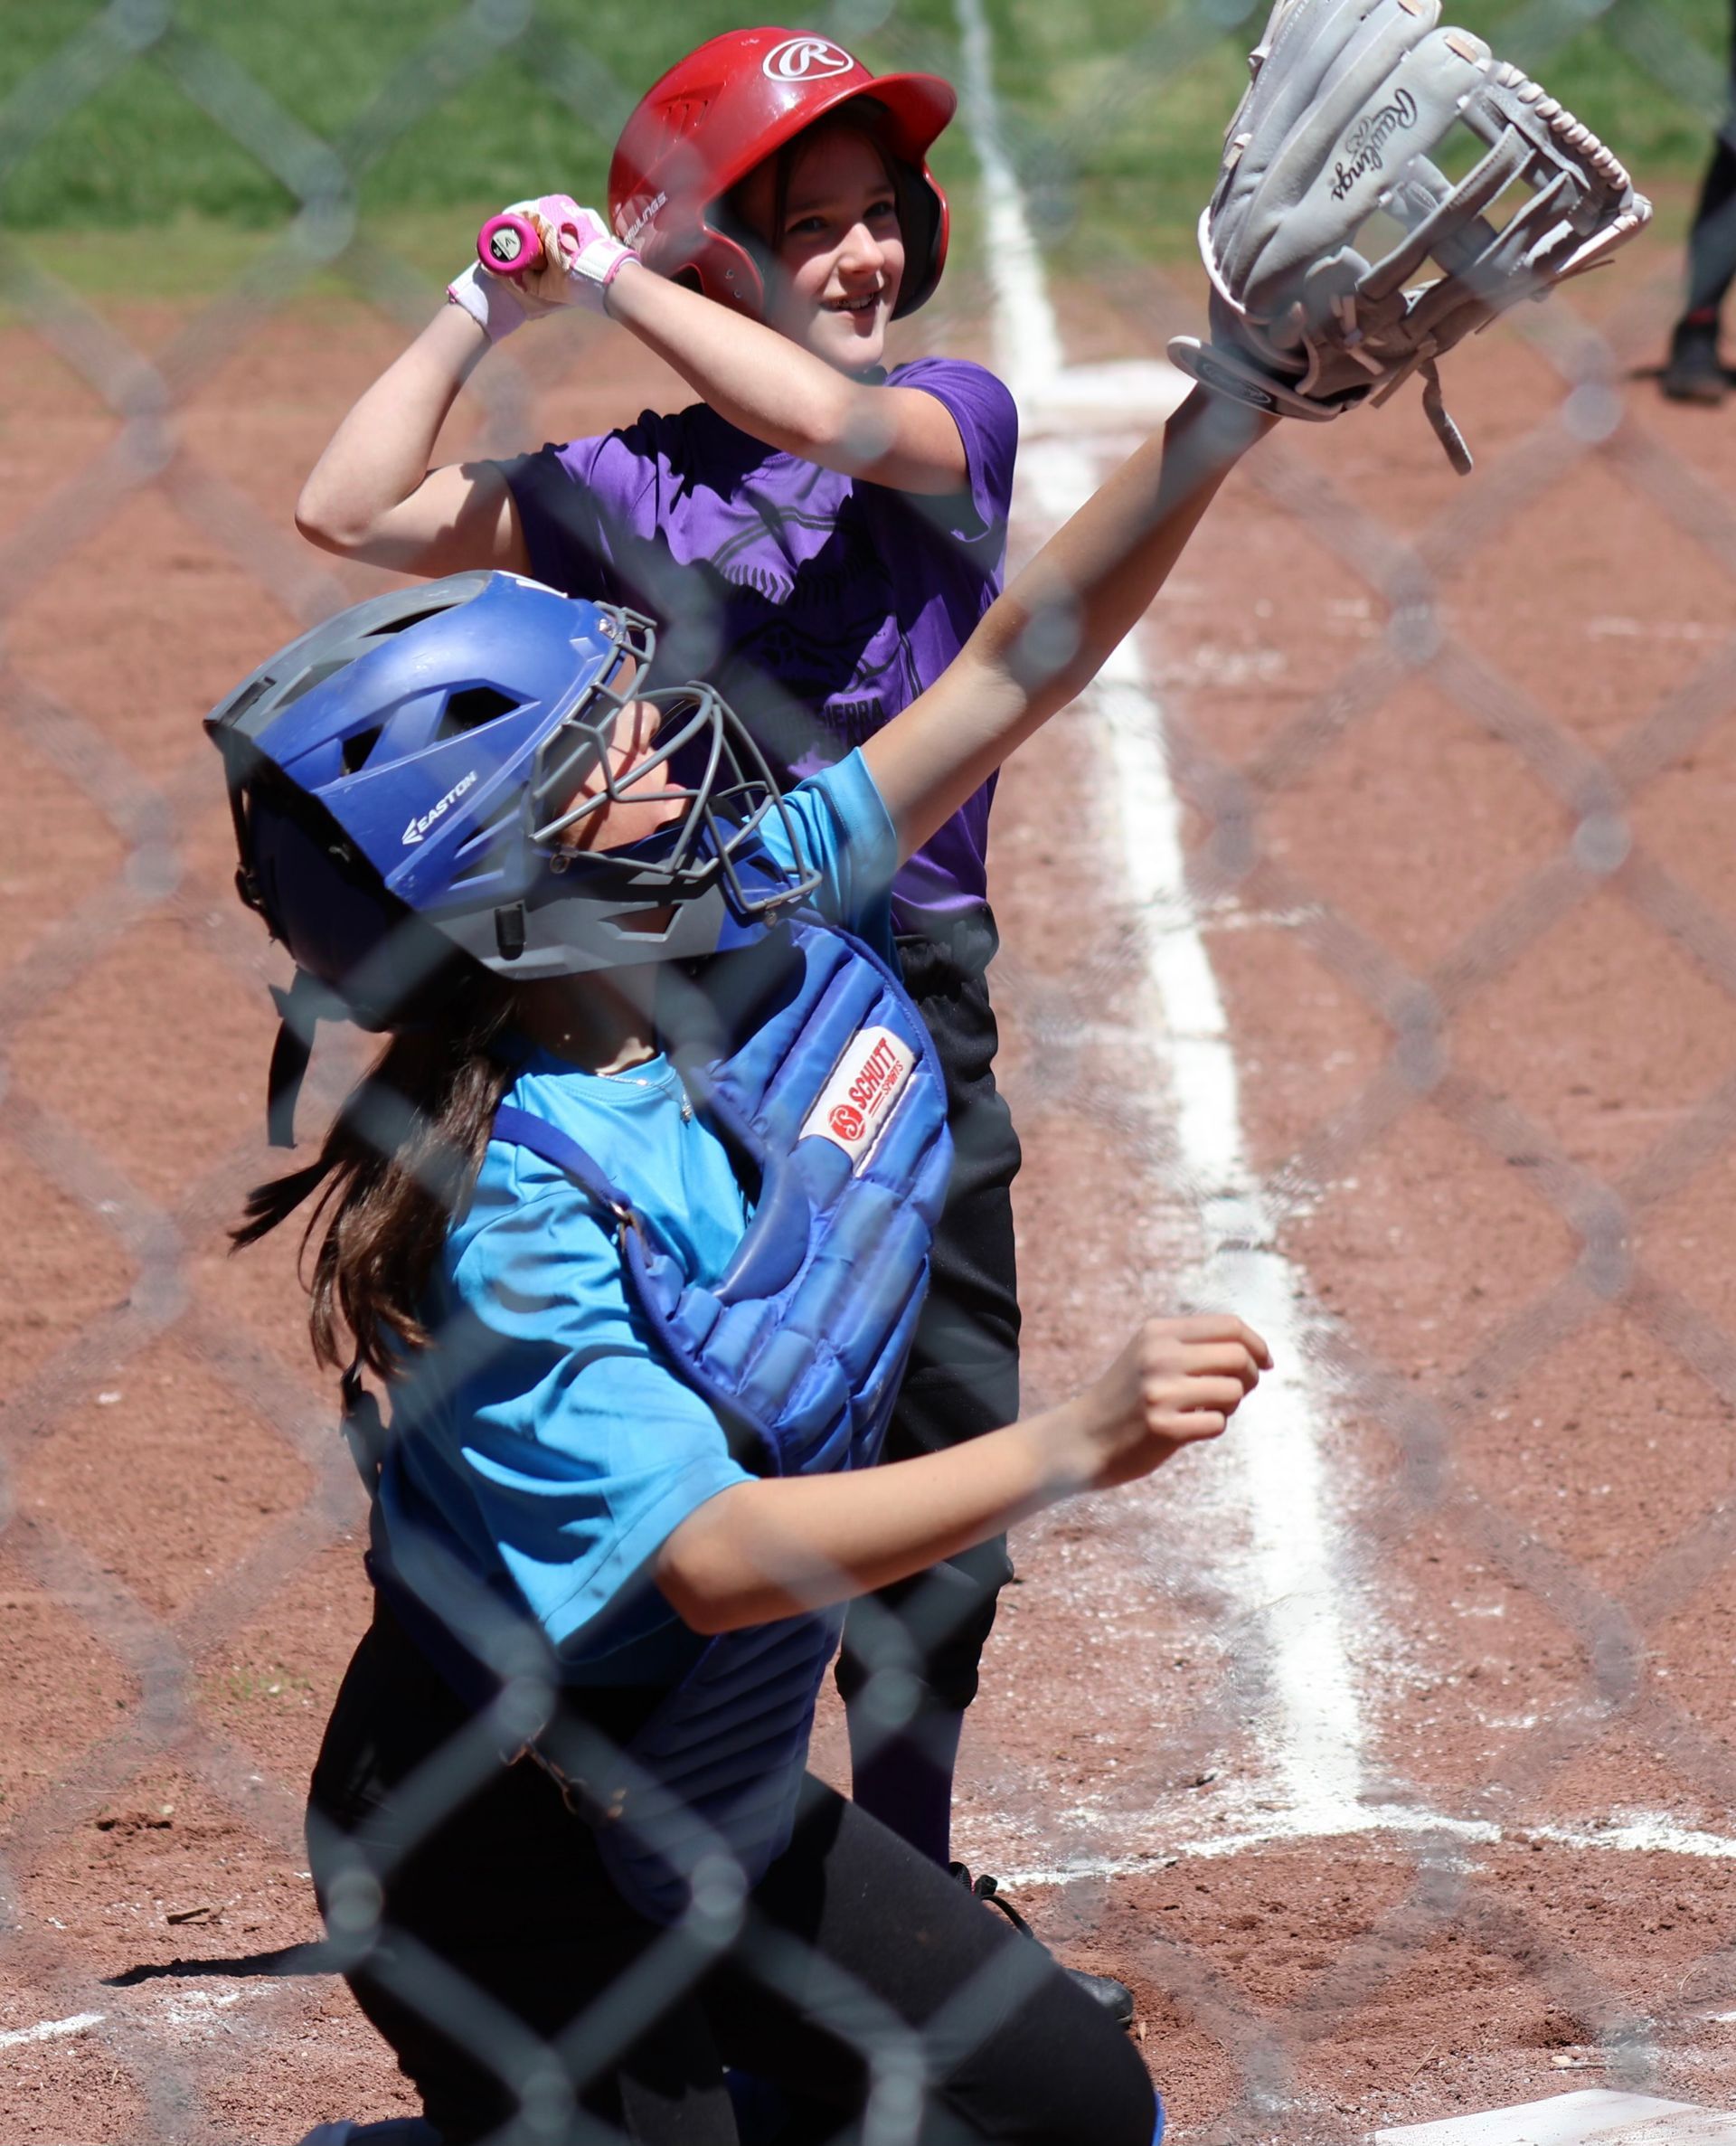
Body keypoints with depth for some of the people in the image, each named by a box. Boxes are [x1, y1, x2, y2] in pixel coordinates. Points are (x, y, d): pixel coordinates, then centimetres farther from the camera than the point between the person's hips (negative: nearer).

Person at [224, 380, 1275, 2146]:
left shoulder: (752, 937, -7)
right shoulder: (508, 1210, -28)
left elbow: (1013, 667, -2)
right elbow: (711, 1559, -33)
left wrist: (1226, 412, -13)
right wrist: (1078, 1449, -40)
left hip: (716, 1790, 8)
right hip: (513, 1849, -8)